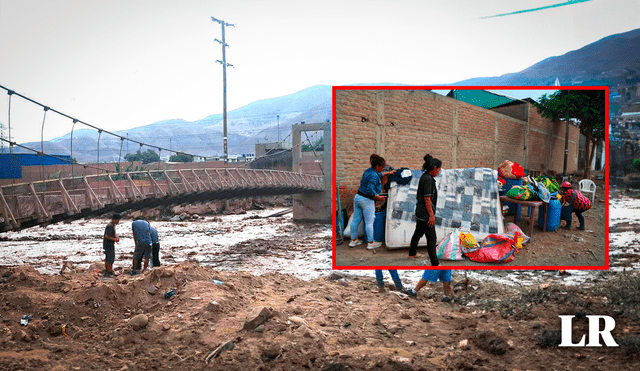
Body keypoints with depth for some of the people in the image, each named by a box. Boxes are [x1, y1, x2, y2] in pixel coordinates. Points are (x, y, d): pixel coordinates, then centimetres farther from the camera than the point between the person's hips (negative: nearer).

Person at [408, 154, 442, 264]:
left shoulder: (424, 177, 10)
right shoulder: (428, 179, -20)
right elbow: (427, 199, -22)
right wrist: (431, 215, -19)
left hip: (420, 212, 10)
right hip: (425, 213, -10)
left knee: (418, 233, 25)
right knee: (431, 238, -5)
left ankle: (412, 253, 41)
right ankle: (435, 263, -1)